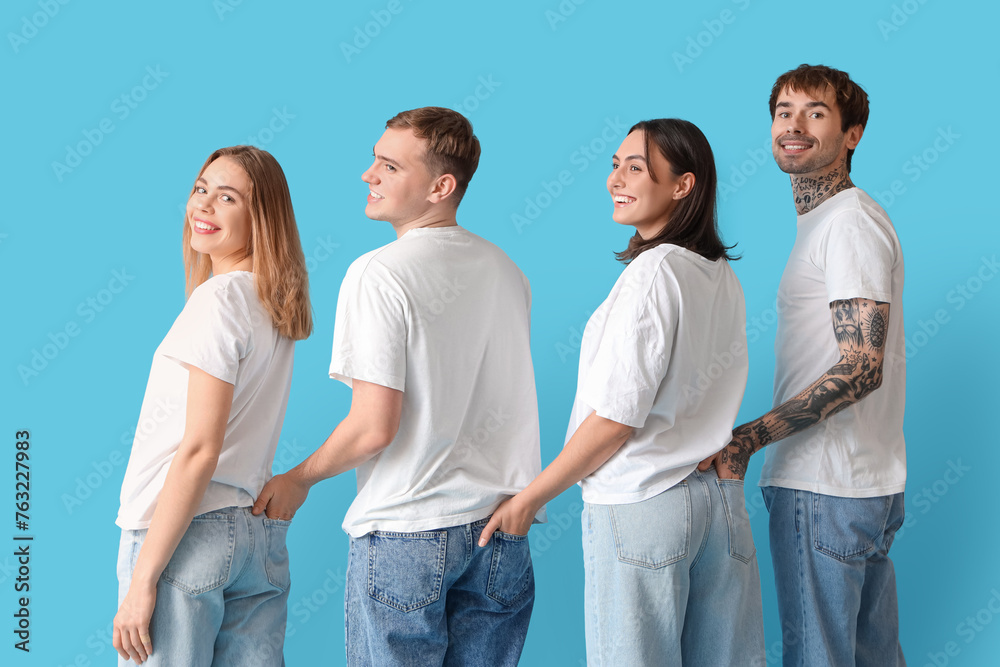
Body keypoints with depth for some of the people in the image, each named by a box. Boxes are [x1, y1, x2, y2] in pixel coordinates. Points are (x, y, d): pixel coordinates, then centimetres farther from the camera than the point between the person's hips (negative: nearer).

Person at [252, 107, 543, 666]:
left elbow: (375, 426, -17)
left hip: (406, 534, -6)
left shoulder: (380, 274, -14)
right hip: (501, 529, 6)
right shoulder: (507, 270, 8)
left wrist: (298, 480, -2)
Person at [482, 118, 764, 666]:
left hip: (640, 505, -8)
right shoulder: (723, 275, 9)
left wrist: (529, 498, -8)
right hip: (719, 495, 8)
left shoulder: (652, 273, -15)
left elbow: (616, 419, -16)